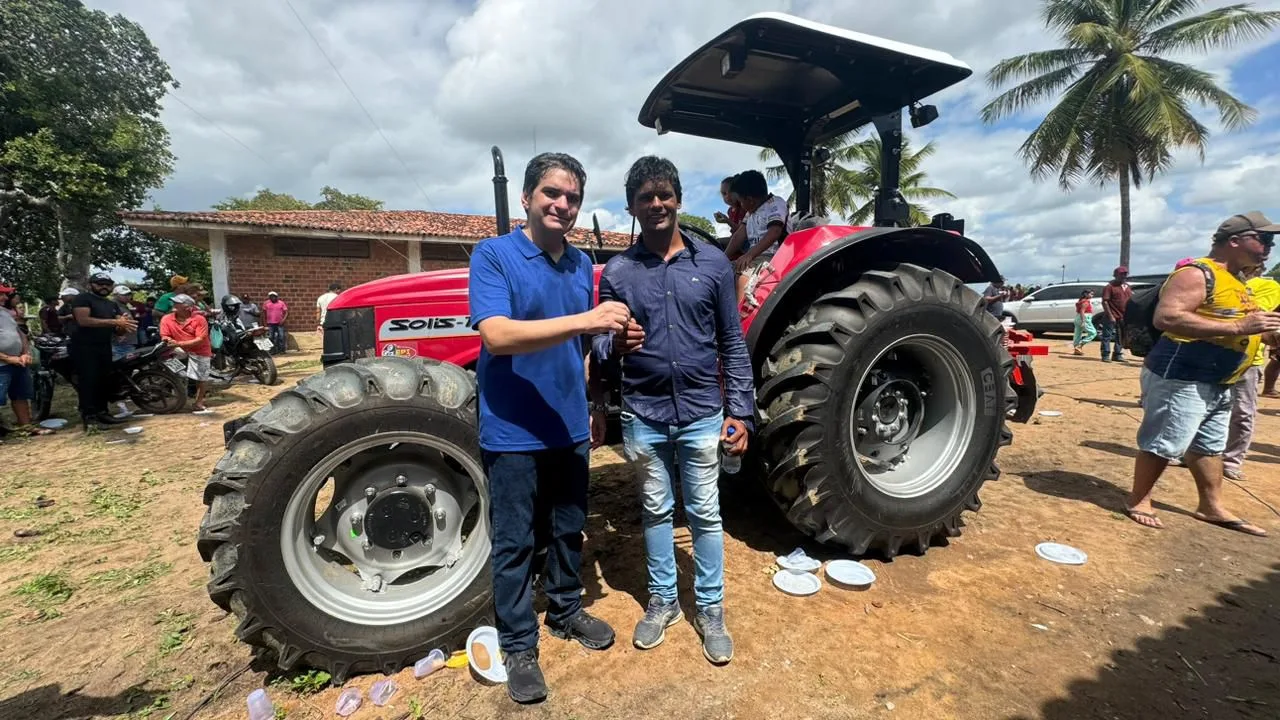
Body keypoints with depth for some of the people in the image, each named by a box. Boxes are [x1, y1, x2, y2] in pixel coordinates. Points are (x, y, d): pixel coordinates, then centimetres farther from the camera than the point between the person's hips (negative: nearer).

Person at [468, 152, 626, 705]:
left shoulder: (582, 264, 7)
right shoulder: (493, 254, -11)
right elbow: (497, 335, -26)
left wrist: (586, 407, 10)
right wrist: (582, 321, -33)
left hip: (569, 429, 6)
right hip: (514, 432, -5)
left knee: (569, 529, 19)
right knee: (515, 542, 10)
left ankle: (565, 612, 41)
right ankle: (518, 645, 28)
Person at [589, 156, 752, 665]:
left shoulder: (712, 263, 0)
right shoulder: (617, 272, 0)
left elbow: (733, 342, 2)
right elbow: (601, 346, 3)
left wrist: (740, 410, -2)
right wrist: (613, 342, -21)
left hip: (701, 414, 0)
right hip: (643, 416, 1)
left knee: (705, 513, 11)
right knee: (656, 511, 16)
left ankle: (710, 608, 30)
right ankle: (663, 600, 35)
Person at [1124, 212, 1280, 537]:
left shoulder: (1235, 282, 17)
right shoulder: (1197, 275, -14)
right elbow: (1166, 318, -29)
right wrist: (1237, 328, -28)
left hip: (1216, 384, 10)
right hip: (1180, 379, -10)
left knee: (1210, 447, 18)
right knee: (1163, 445, -4)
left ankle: (1212, 507, 30)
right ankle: (1138, 501, 9)